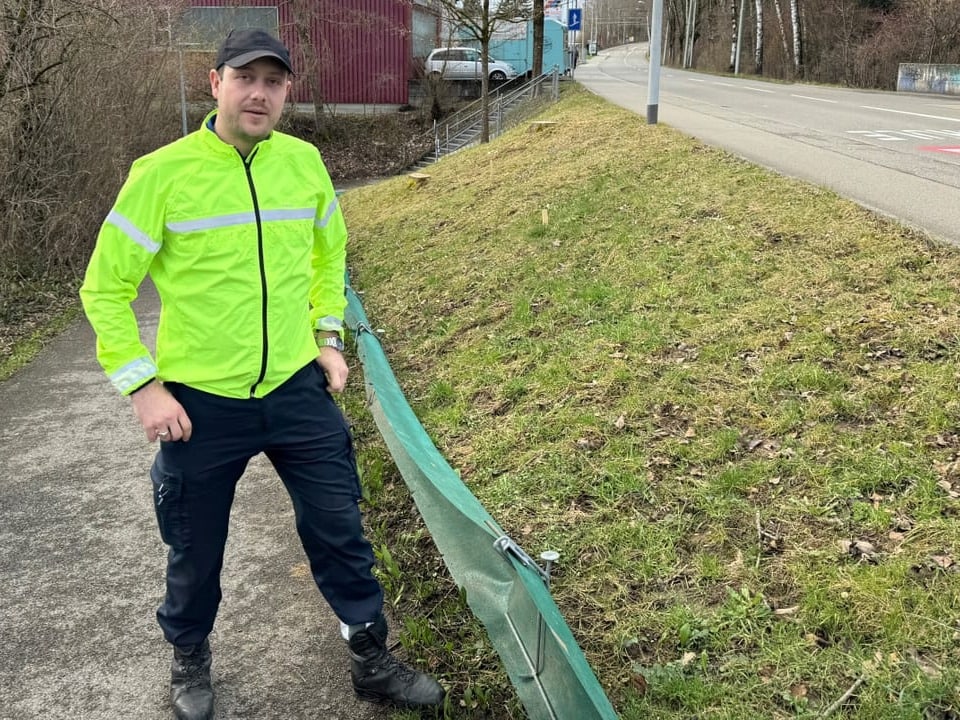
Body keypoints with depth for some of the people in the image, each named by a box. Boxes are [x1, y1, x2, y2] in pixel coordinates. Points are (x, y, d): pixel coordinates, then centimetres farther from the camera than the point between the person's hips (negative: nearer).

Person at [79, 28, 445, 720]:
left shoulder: (304, 162, -2)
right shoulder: (163, 173, -13)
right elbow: (106, 288, -7)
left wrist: (328, 335, 10)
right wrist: (142, 385, -12)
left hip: (297, 389, 3)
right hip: (199, 402, -2)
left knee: (340, 530, 10)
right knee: (196, 550, 15)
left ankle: (373, 661, 30)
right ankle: (190, 658, 43)